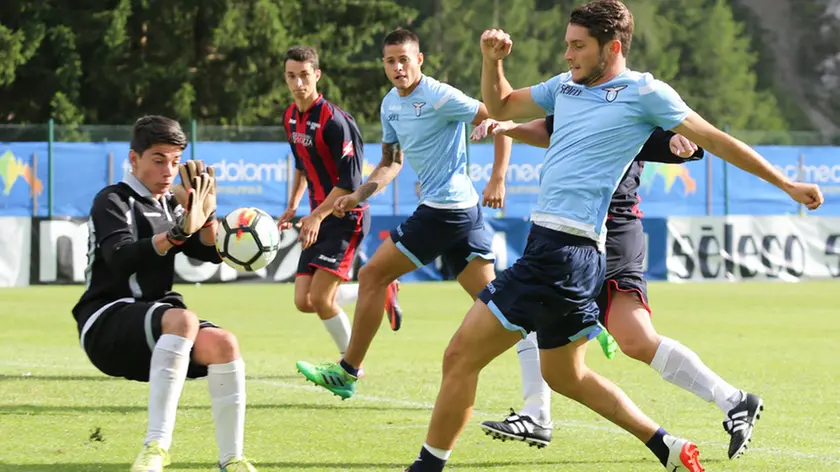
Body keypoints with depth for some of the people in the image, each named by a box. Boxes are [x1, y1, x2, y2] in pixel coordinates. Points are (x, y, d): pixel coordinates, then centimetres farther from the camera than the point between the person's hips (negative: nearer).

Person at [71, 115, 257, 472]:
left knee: (223, 343, -23)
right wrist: (178, 233, -31)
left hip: (157, 329, 6)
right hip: (106, 322, -6)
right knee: (182, 320, -36)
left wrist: (205, 212, -5)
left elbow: (213, 253, 12)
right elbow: (120, 258, -20)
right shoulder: (113, 201, -2)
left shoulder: (173, 205, 19)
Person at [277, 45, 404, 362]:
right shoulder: (291, 118, 7)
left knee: (320, 298, -15)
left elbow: (349, 181, -21)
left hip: (346, 215, -8)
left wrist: (317, 216, -23)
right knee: (304, 301, 0)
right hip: (320, 216, 8)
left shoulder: (333, 120, -19)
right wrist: (293, 207, 16)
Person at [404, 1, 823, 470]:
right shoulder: (566, 86, 17)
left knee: (461, 355, -8)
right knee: (565, 376, 19)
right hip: (547, 240, 9)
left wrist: (787, 184, 5)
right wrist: (492, 59, 10)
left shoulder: (644, 92, -3)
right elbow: (501, 107, 29)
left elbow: (716, 140, 2)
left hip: (567, 250, -9)